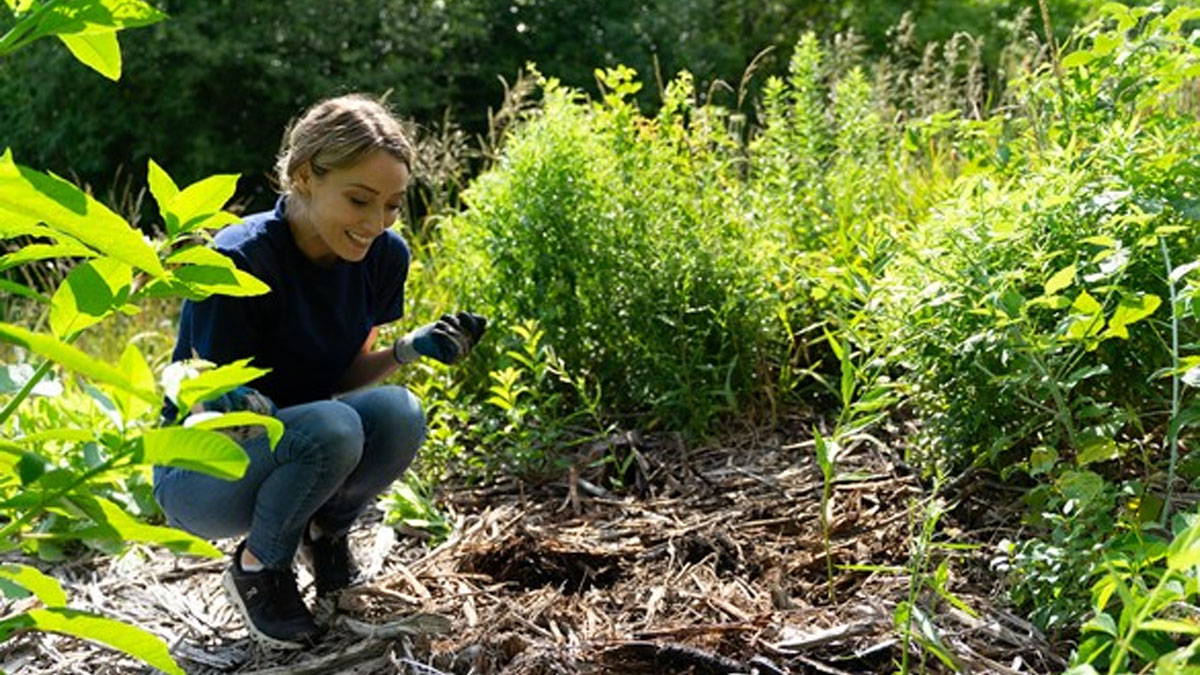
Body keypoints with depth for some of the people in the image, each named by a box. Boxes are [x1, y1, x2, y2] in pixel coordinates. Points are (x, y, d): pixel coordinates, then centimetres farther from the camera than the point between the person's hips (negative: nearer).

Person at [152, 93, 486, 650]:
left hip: (294, 446, 5)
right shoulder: (238, 261, -26)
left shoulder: (384, 256, -8)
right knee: (332, 429, -35)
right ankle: (257, 569, -5)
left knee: (399, 414, -26)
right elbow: (209, 409, -20)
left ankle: (324, 530, 6)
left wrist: (412, 348, -17)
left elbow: (343, 378, 2)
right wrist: (237, 407, -44)